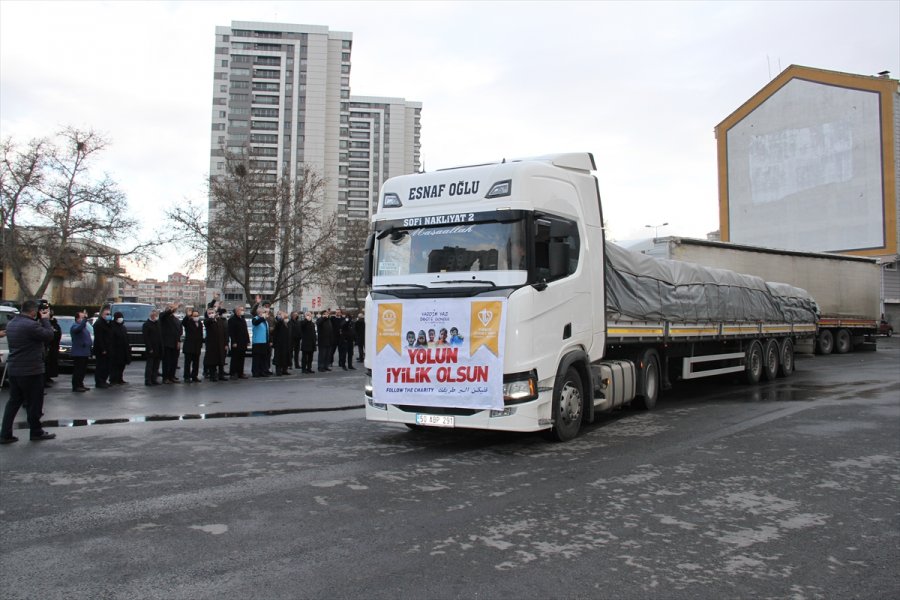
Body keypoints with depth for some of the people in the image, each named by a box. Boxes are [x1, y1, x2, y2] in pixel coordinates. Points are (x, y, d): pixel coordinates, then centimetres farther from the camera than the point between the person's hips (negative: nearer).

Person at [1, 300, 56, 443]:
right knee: (34, 403, 4)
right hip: (30, 371, -9)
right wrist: (45, 319, -4)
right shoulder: (31, 325, -22)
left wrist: (40, 319, 8)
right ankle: (36, 432, 15)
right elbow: (49, 335, -15)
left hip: (13, 369, 9)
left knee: (14, 401, 14)